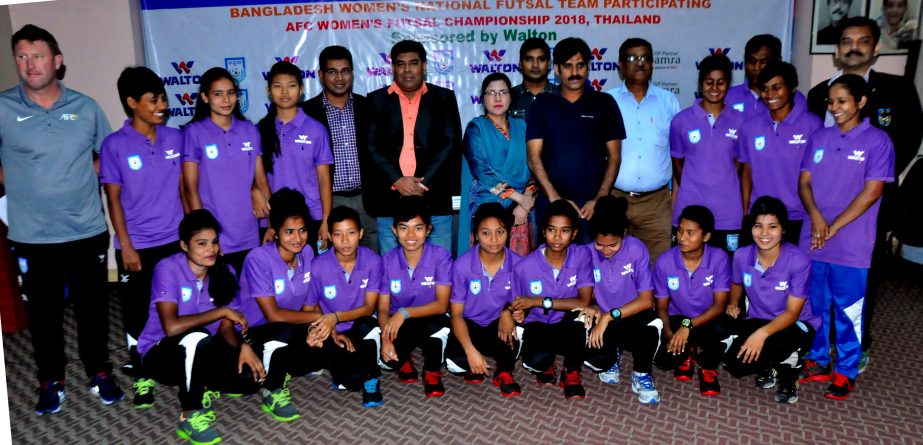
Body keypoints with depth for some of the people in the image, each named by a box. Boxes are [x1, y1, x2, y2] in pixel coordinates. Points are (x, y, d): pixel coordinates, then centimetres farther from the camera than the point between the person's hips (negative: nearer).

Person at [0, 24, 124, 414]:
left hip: (88, 231, 1)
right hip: (32, 236, -1)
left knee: (93, 307, 11)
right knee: (43, 312, 10)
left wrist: (84, 178, 2)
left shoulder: (86, 108, 2)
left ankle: (99, 373, 29)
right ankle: (51, 381, 28)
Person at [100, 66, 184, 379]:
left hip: (175, 241, 3)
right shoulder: (115, 145, -7)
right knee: (138, 311, 9)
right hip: (137, 246, -2)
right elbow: (113, 198, -5)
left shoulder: (175, 138, 2)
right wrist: (126, 245, -9)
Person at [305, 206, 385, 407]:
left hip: (360, 330, 1)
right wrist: (332, 332, -18)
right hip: (331, 333, -1)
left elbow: (369, 308, -12)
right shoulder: (318, 266, -15)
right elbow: (310, 308, -1)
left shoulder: (373, 261, -14)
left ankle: (369, 380, -10)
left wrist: (336, 317, -29)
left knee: (369, 325, -36)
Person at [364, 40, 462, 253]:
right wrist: (397, 180, -11)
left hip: (434, 200, 0)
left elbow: (451, 144, 2)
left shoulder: (444, 98, 11)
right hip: (389, 201, 0)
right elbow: (369, 147, 3)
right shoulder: (376, 100, 11)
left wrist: (423, 183, -9)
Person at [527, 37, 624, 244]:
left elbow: (614, 156, 6)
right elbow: (534, 157, 1)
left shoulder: (604, 103, 8)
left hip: (593, 206, 0)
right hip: (550, 205, 0)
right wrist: (555, 198, -9)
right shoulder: (542, 105, 7)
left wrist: (600, 199, -6)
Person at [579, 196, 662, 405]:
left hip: (632, 318, -2)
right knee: (592, 357, -29)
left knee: (652, 323, -38)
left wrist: (610, 315, -24)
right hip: (602, 321, 2)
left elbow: (646, 300, -17)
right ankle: (613, 357, 13)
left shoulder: (636, 249, -16)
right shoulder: (587, 253, -11)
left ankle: (641, 374, -7)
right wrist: (593, 309, -20)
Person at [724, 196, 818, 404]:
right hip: (757, 321, 4)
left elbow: (792, 313, -20)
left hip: (796, 325, -3)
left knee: (766, 348, -37)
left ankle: (789, 365, 1)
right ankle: (770, 366, 11)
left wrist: (763, 333, -36)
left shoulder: (798, 260, -22)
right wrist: (734, 304, -6)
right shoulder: (742, 256, -10)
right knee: (734, 363, -24)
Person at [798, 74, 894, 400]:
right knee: (815, 306, 13)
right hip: (813, 241, 5)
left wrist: (834, 227, -12)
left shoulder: (877, 141, -4)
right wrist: (816, 216, -10)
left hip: (851, 245, -4)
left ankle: (846, 373, 16)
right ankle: (817, 363, 28)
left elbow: (872, 191, -9)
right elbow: (804, 182, 8)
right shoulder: (820, 138, 10)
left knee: (848, 311, 3)